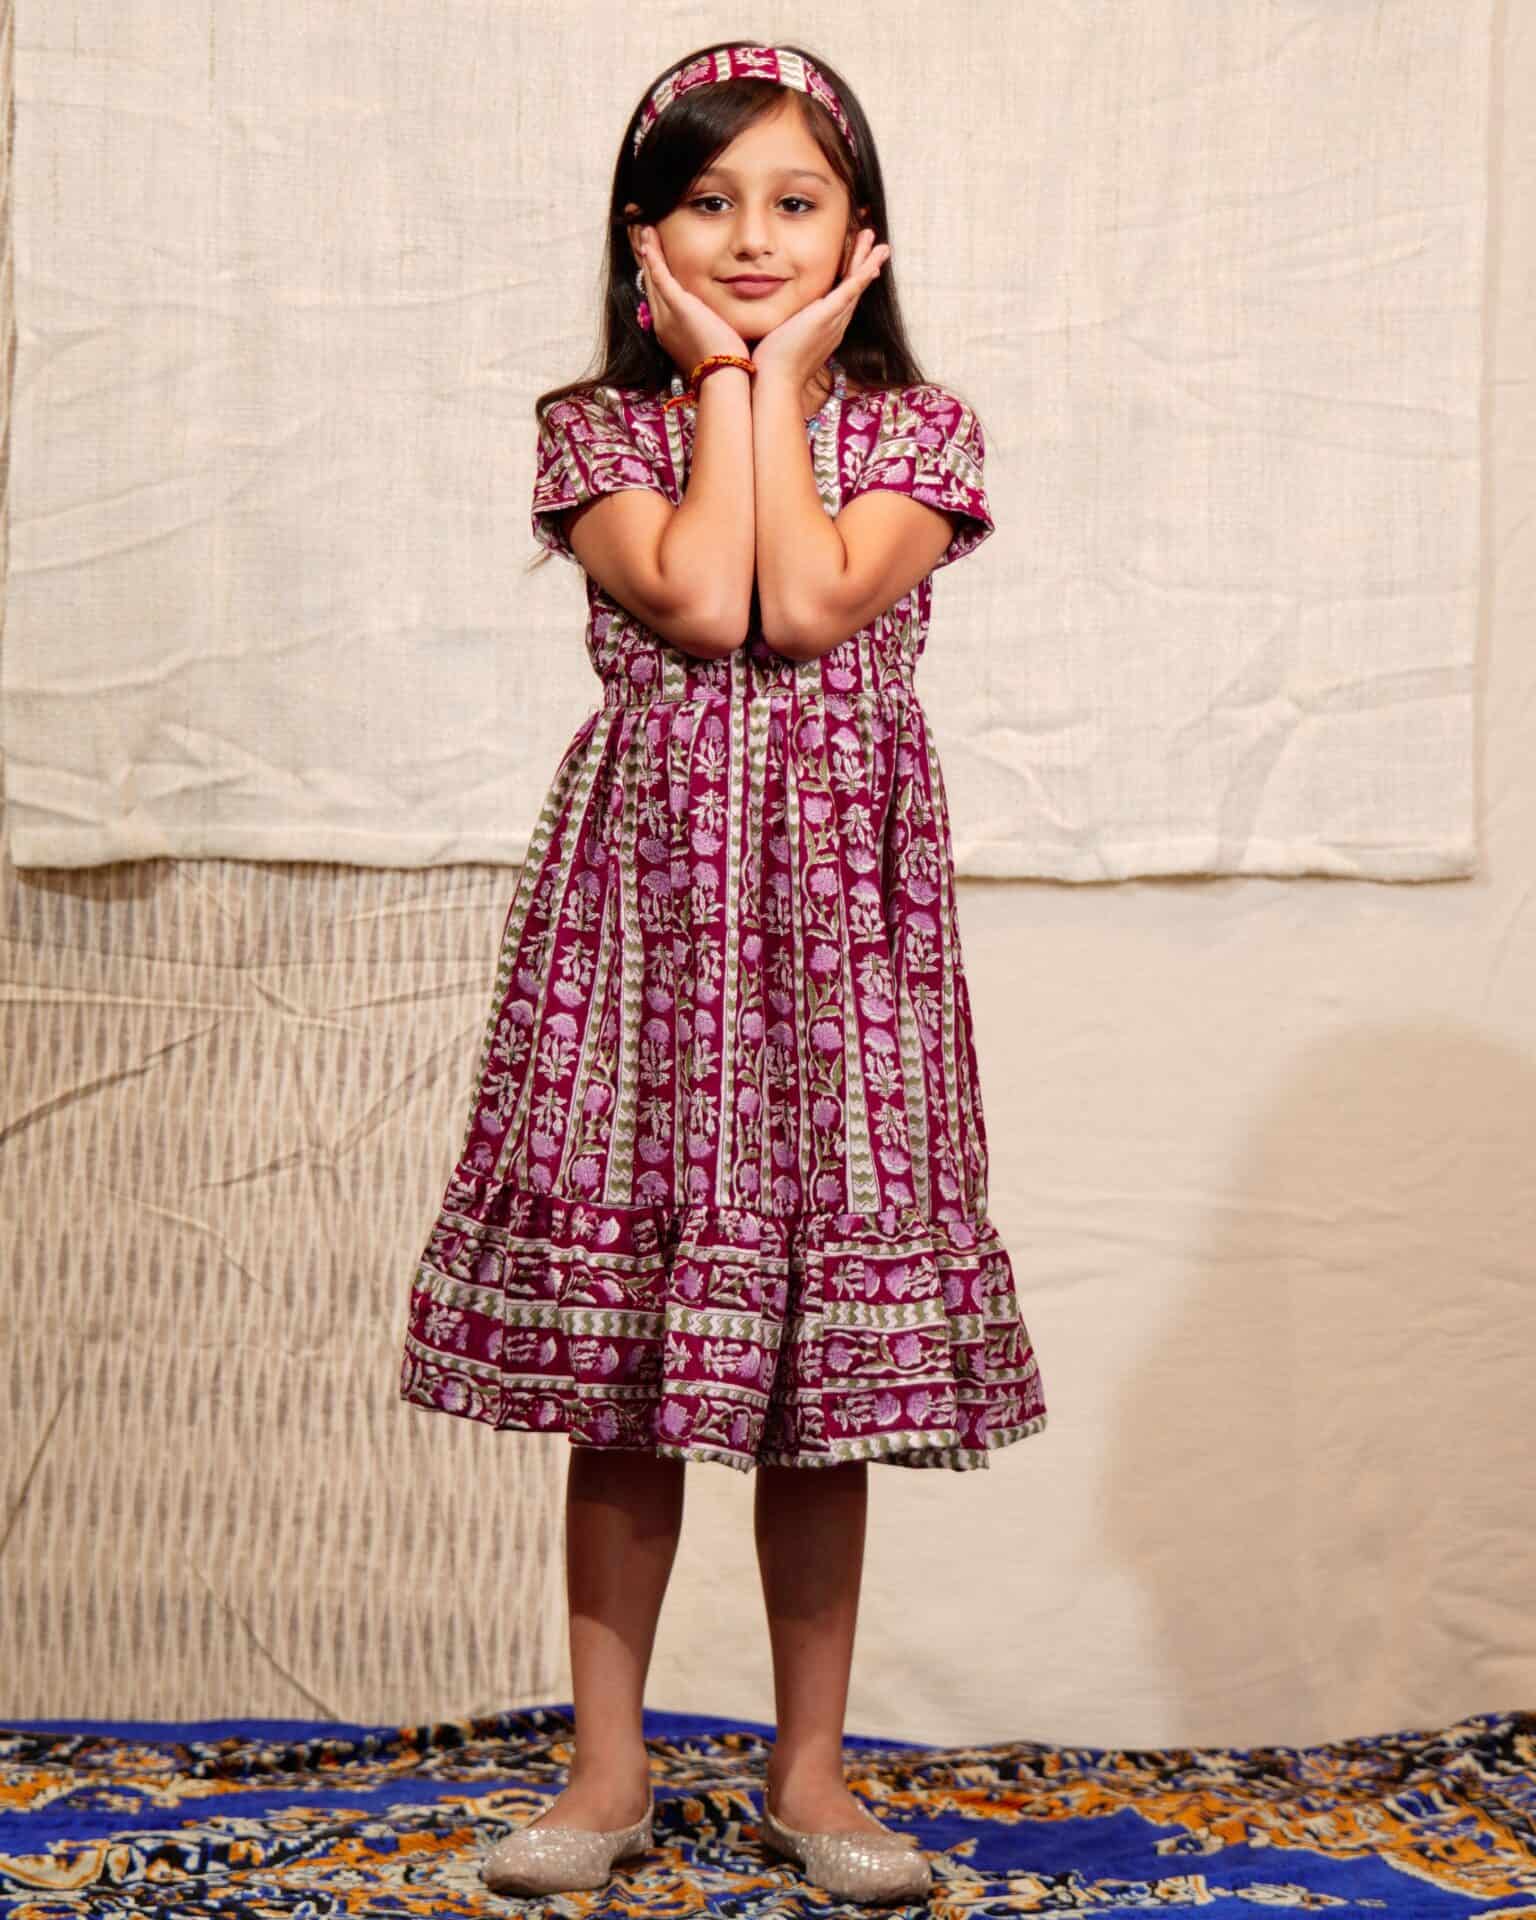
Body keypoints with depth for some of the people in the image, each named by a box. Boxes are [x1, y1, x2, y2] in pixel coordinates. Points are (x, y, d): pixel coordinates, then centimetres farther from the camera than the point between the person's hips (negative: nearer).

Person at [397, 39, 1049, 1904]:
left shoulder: (914, 429, 5)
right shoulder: (597, 427, 4)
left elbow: (815, 599, -14)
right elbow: (697, 598, -15)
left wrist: (782, 373, -4)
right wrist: (725, 378, -4)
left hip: (838, 901, 0)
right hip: (643, 889, 0)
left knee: (825, 1366, 5)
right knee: (617, 1348, 4)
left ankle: (809, 1767, 21)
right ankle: (608, 1767, 18)